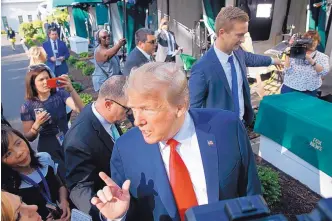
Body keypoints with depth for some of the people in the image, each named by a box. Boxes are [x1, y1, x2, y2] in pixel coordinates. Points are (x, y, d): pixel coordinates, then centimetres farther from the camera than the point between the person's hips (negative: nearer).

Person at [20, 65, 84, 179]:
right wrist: (37, 124, -21)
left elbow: (81, 109, -22)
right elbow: (28, 137, -2)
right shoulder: (27, 106, -6)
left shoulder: (60, 94, -6)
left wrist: (71, 89, -35)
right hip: (48, 148, -1)